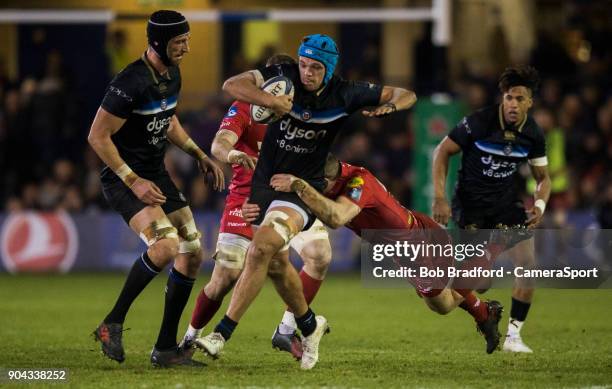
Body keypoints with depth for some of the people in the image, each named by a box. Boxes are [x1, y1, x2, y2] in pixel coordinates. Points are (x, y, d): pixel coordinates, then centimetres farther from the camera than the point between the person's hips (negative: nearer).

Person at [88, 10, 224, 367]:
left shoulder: (172, 75, 6)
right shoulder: (132, 83, -23)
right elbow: (98, 136, -20)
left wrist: (201, 156, 17)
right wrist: (133, 181, -22)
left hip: (157, 175, 9)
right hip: (124, 179, -9)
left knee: (192, 253, 5)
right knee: (166, 245, -28)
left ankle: (167, 348, 12)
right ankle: (112, 325, -14)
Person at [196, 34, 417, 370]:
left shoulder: (345, 95, -8)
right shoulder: (284, 76, -9)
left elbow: (405, 95, 3)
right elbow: (232, 85, -20)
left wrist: (389, 106, -20)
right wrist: (269, 101, -34)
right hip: (266, 179, 3)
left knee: (262, 246, -24)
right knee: (276, 260, 12)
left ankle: (221, 335, -24)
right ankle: (310, 326, 38)